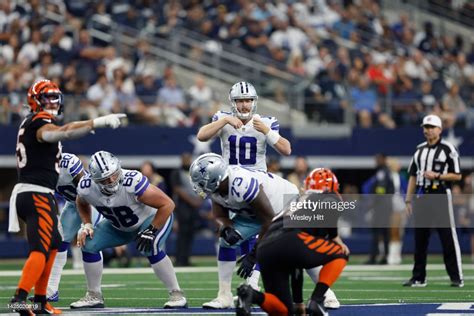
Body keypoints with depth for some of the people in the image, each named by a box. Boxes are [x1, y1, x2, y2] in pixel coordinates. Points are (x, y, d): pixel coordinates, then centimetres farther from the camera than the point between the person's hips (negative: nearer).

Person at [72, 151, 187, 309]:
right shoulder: (86, 187, -25)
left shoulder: (133, 182, -41)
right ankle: (94, 296, 7)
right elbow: (82, 203, 4)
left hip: (153, 218, -5)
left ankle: (176, 294, -18)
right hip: (119, 226, 5)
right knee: (88, 245, -8)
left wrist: (151, 231, -32)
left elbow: (167, 204, -33)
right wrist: (86, 225, -10)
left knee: (151, 249, -32)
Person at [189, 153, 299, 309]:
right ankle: (224, 296, -1)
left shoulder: (242, 185, -42)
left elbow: (269, 218, -33)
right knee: (226, 240, -6)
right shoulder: (215, 186, -18)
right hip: (253, 213, 7)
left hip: (286, 206, -7)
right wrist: (227, 229, -31)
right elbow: (220, 216, -5)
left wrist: (254, 254, -27)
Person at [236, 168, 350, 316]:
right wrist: (335, 237, 8)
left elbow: (295, 265, 41)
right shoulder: (330, 198, 23)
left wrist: (298, 303, 44)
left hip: (264, 250, 6)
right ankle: (316, 301, 1)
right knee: (340, 254, 19)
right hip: (291, 240, -6)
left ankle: (250, 294, -13)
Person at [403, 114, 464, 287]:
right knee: (419, 239, 7)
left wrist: (437, 176, -16)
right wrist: (408, 200, 11)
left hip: (441, 196, -6)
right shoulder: (419, 150, 15)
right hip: (421, 197, 6)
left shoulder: (448, 149, -3)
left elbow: (457, 176, -5)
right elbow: (413, 176, 17)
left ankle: (457, 278, -4)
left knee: (448, 238, -7)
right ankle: (418, 278, 13)